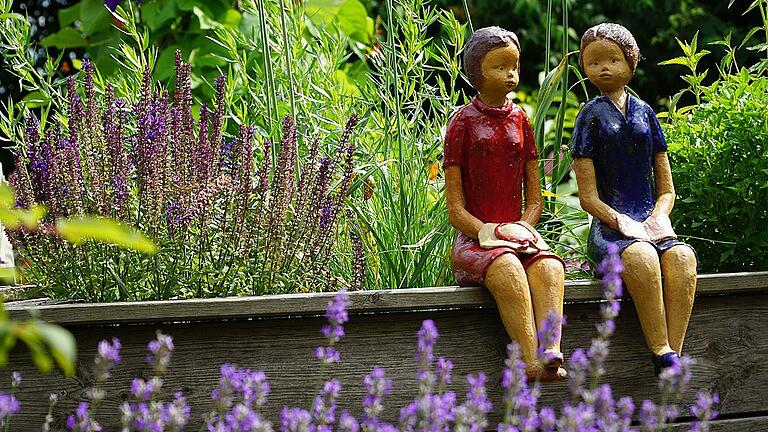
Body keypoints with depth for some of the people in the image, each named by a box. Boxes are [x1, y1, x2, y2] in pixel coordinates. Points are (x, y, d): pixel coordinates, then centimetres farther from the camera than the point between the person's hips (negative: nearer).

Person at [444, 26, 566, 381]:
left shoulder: (519, 119, 16)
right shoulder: (464, 122, 3)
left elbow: (534, 195, 16)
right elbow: (455, 208, -1)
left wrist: (522, 228, -5)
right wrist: (488, 233, -17)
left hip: (518, 234, 4)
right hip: (473, 238, -4)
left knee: (549, 267, -31)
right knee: (507, 269, -37)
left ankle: (552, 352, -47)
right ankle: (531, 362, -43)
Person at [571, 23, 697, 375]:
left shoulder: (644, 112, 17)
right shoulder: (591, 116, 8)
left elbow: (666, 189, 17)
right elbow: (588, 196, 1)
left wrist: (658, 217, -5)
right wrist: (622, 222, -15)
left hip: (649, 221, 3)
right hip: (608, 226, -3)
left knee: (682, 256, -32)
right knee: (640, 257, -38)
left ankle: (673, 354, -36)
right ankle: (663, 357, -37)